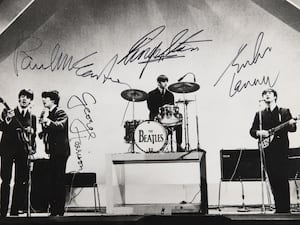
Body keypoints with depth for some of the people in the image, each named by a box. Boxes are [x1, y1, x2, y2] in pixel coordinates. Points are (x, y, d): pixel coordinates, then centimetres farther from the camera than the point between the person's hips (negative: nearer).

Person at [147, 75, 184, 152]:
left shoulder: (170, 95, 15)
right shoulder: (152, 94, 3)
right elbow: (150, 108, -5)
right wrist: (157, 115, -22)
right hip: (156, 118, -3)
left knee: (178, 124, -22)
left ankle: (179, 146, -16)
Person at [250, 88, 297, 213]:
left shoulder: (284, 112, 8)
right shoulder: (260, 115, 14)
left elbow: (292, 128, 0)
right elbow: (252, 131, 12)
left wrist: (291, 124, -22)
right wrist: (258, 133, -8)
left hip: (281, 150, -2)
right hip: (267, 150, 2)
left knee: (283, 179, -7)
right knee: (273, 180, 3)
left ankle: (285, 209, 0)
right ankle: (279, 208, 11)